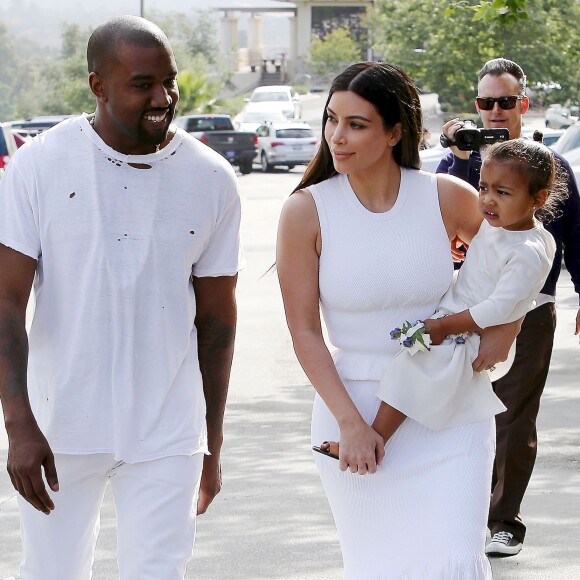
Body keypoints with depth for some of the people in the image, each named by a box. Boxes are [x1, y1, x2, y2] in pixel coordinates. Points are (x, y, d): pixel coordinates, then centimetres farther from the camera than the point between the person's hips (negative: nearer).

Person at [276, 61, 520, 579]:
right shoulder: (307, 211, -8)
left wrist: (505, 327, 3)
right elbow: (304, 331, -6)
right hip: (353, 410, 0)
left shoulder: (448, 198, -5)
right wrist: (350, 424, -12)